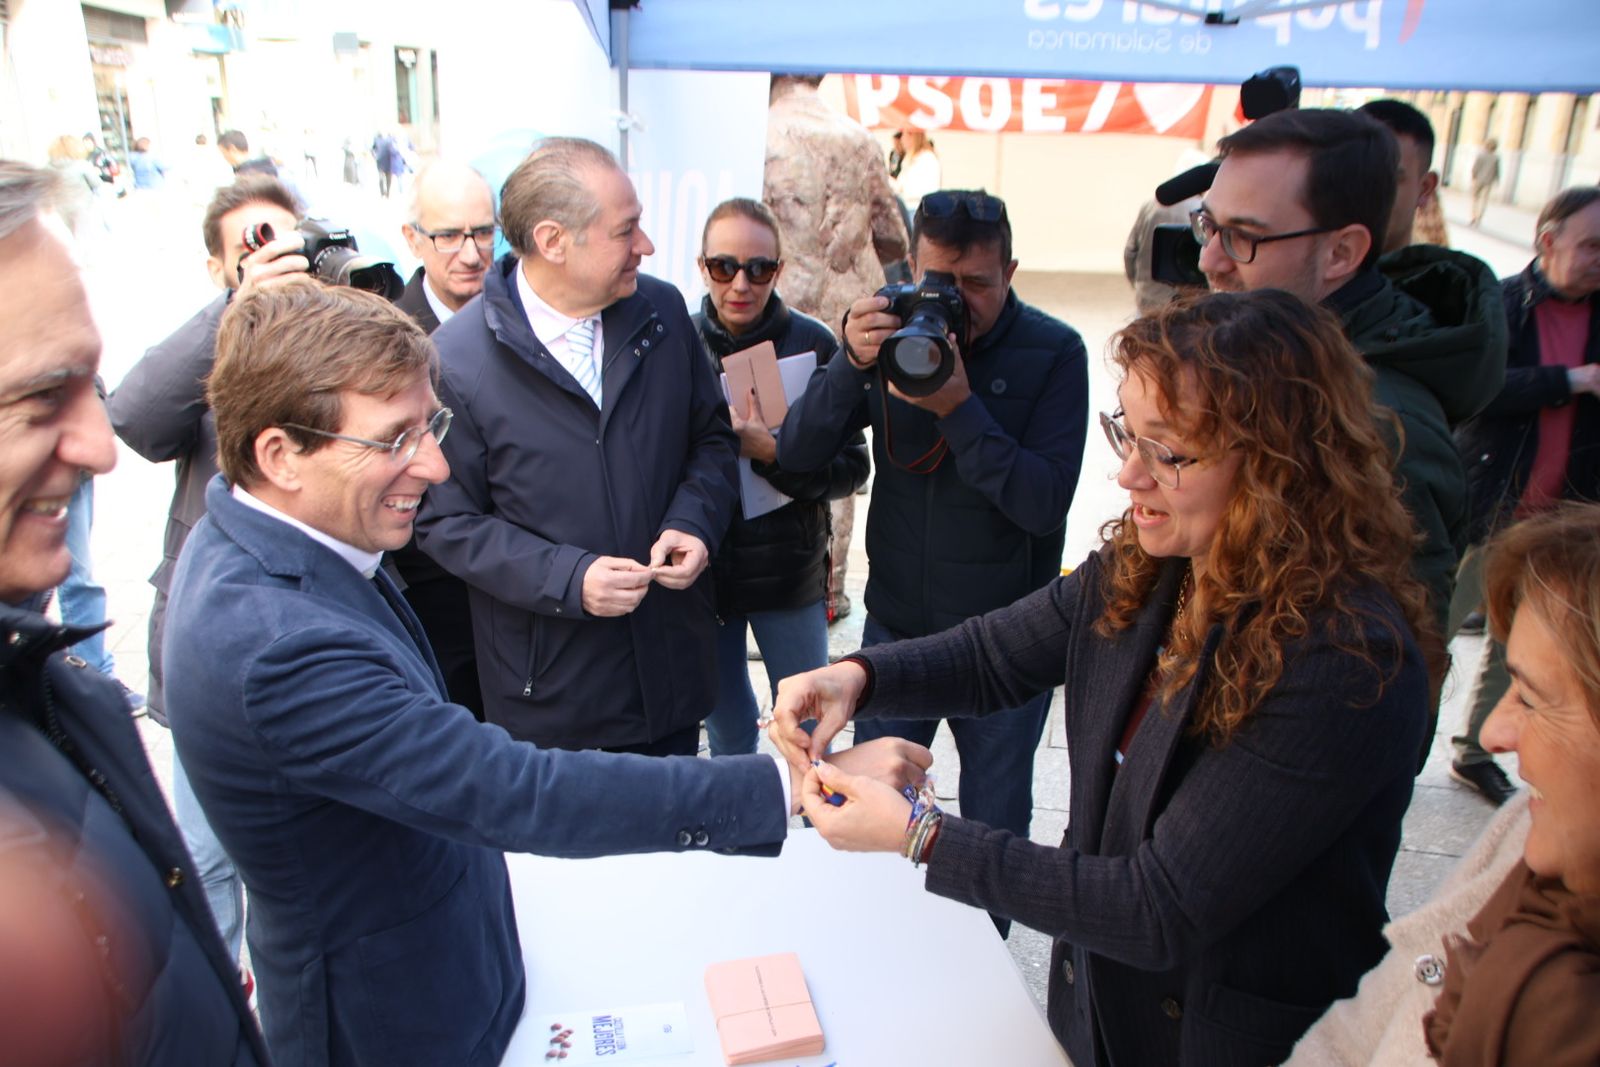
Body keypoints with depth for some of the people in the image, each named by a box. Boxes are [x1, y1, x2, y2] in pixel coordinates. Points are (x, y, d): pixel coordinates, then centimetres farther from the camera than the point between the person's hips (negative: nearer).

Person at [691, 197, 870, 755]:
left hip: (789, 575, -1)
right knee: (727, 735, 19)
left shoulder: (814, 345, -9)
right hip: (700, 574, 2)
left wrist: (770, 451, -24)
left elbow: (852, 467, -11)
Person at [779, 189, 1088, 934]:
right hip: (896, 623, 2)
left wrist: (959, 407, -30)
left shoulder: (1053, 353, -12)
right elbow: (798, 453, -11)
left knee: (994, 827, 16)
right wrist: (852, 364, -26)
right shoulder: (894, 330, -5)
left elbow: (1046, 503, -21)